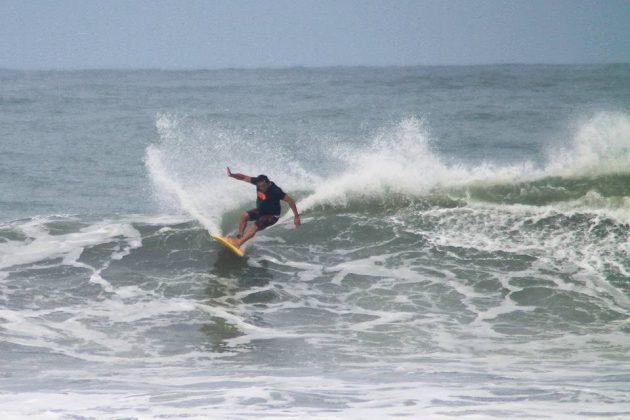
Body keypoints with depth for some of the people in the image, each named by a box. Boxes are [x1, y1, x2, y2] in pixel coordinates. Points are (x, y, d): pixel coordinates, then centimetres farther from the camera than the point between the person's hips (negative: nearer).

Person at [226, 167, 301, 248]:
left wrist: (296, 216, -26)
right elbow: (244, 178, -7)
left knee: (254, 227, -26)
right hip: (260, 210, 7)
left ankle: (238, 243, -31)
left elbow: (290, 200, -27)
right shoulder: (258, 182, -15)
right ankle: (239, 237, -11)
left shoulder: (275, 191, -31)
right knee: (244, 215, -16)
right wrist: (232, 175, -25)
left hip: (272, 215, -7)